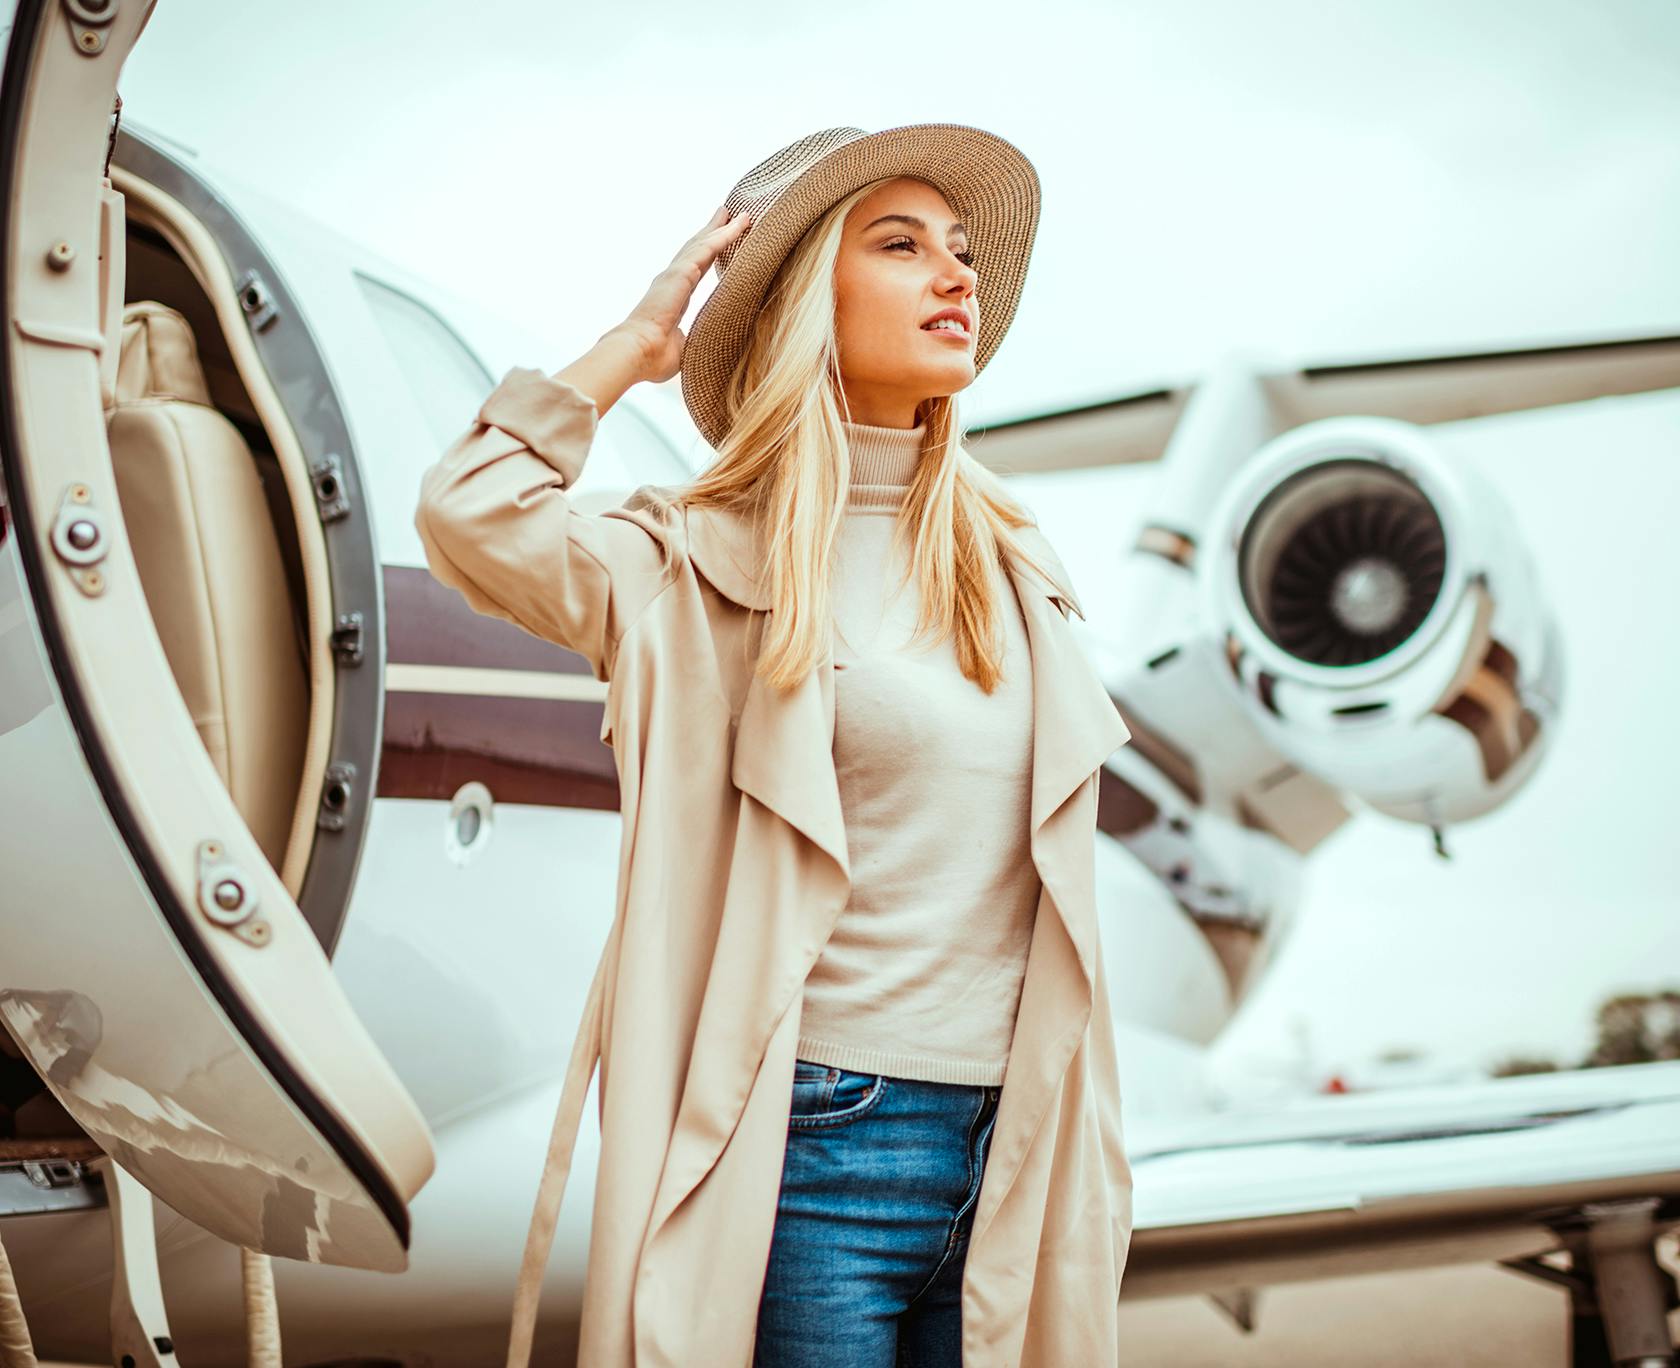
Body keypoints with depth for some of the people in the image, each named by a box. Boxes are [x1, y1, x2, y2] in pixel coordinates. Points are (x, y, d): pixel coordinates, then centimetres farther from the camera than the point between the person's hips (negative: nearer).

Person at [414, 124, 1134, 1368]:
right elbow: (471, 515, -21)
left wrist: (1084, 1153, 17)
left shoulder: (1014, 562, 12)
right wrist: (635, 347, -6)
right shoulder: (709, 565, -4)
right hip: (815, 1152, -5)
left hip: (1008, 1152, 5)